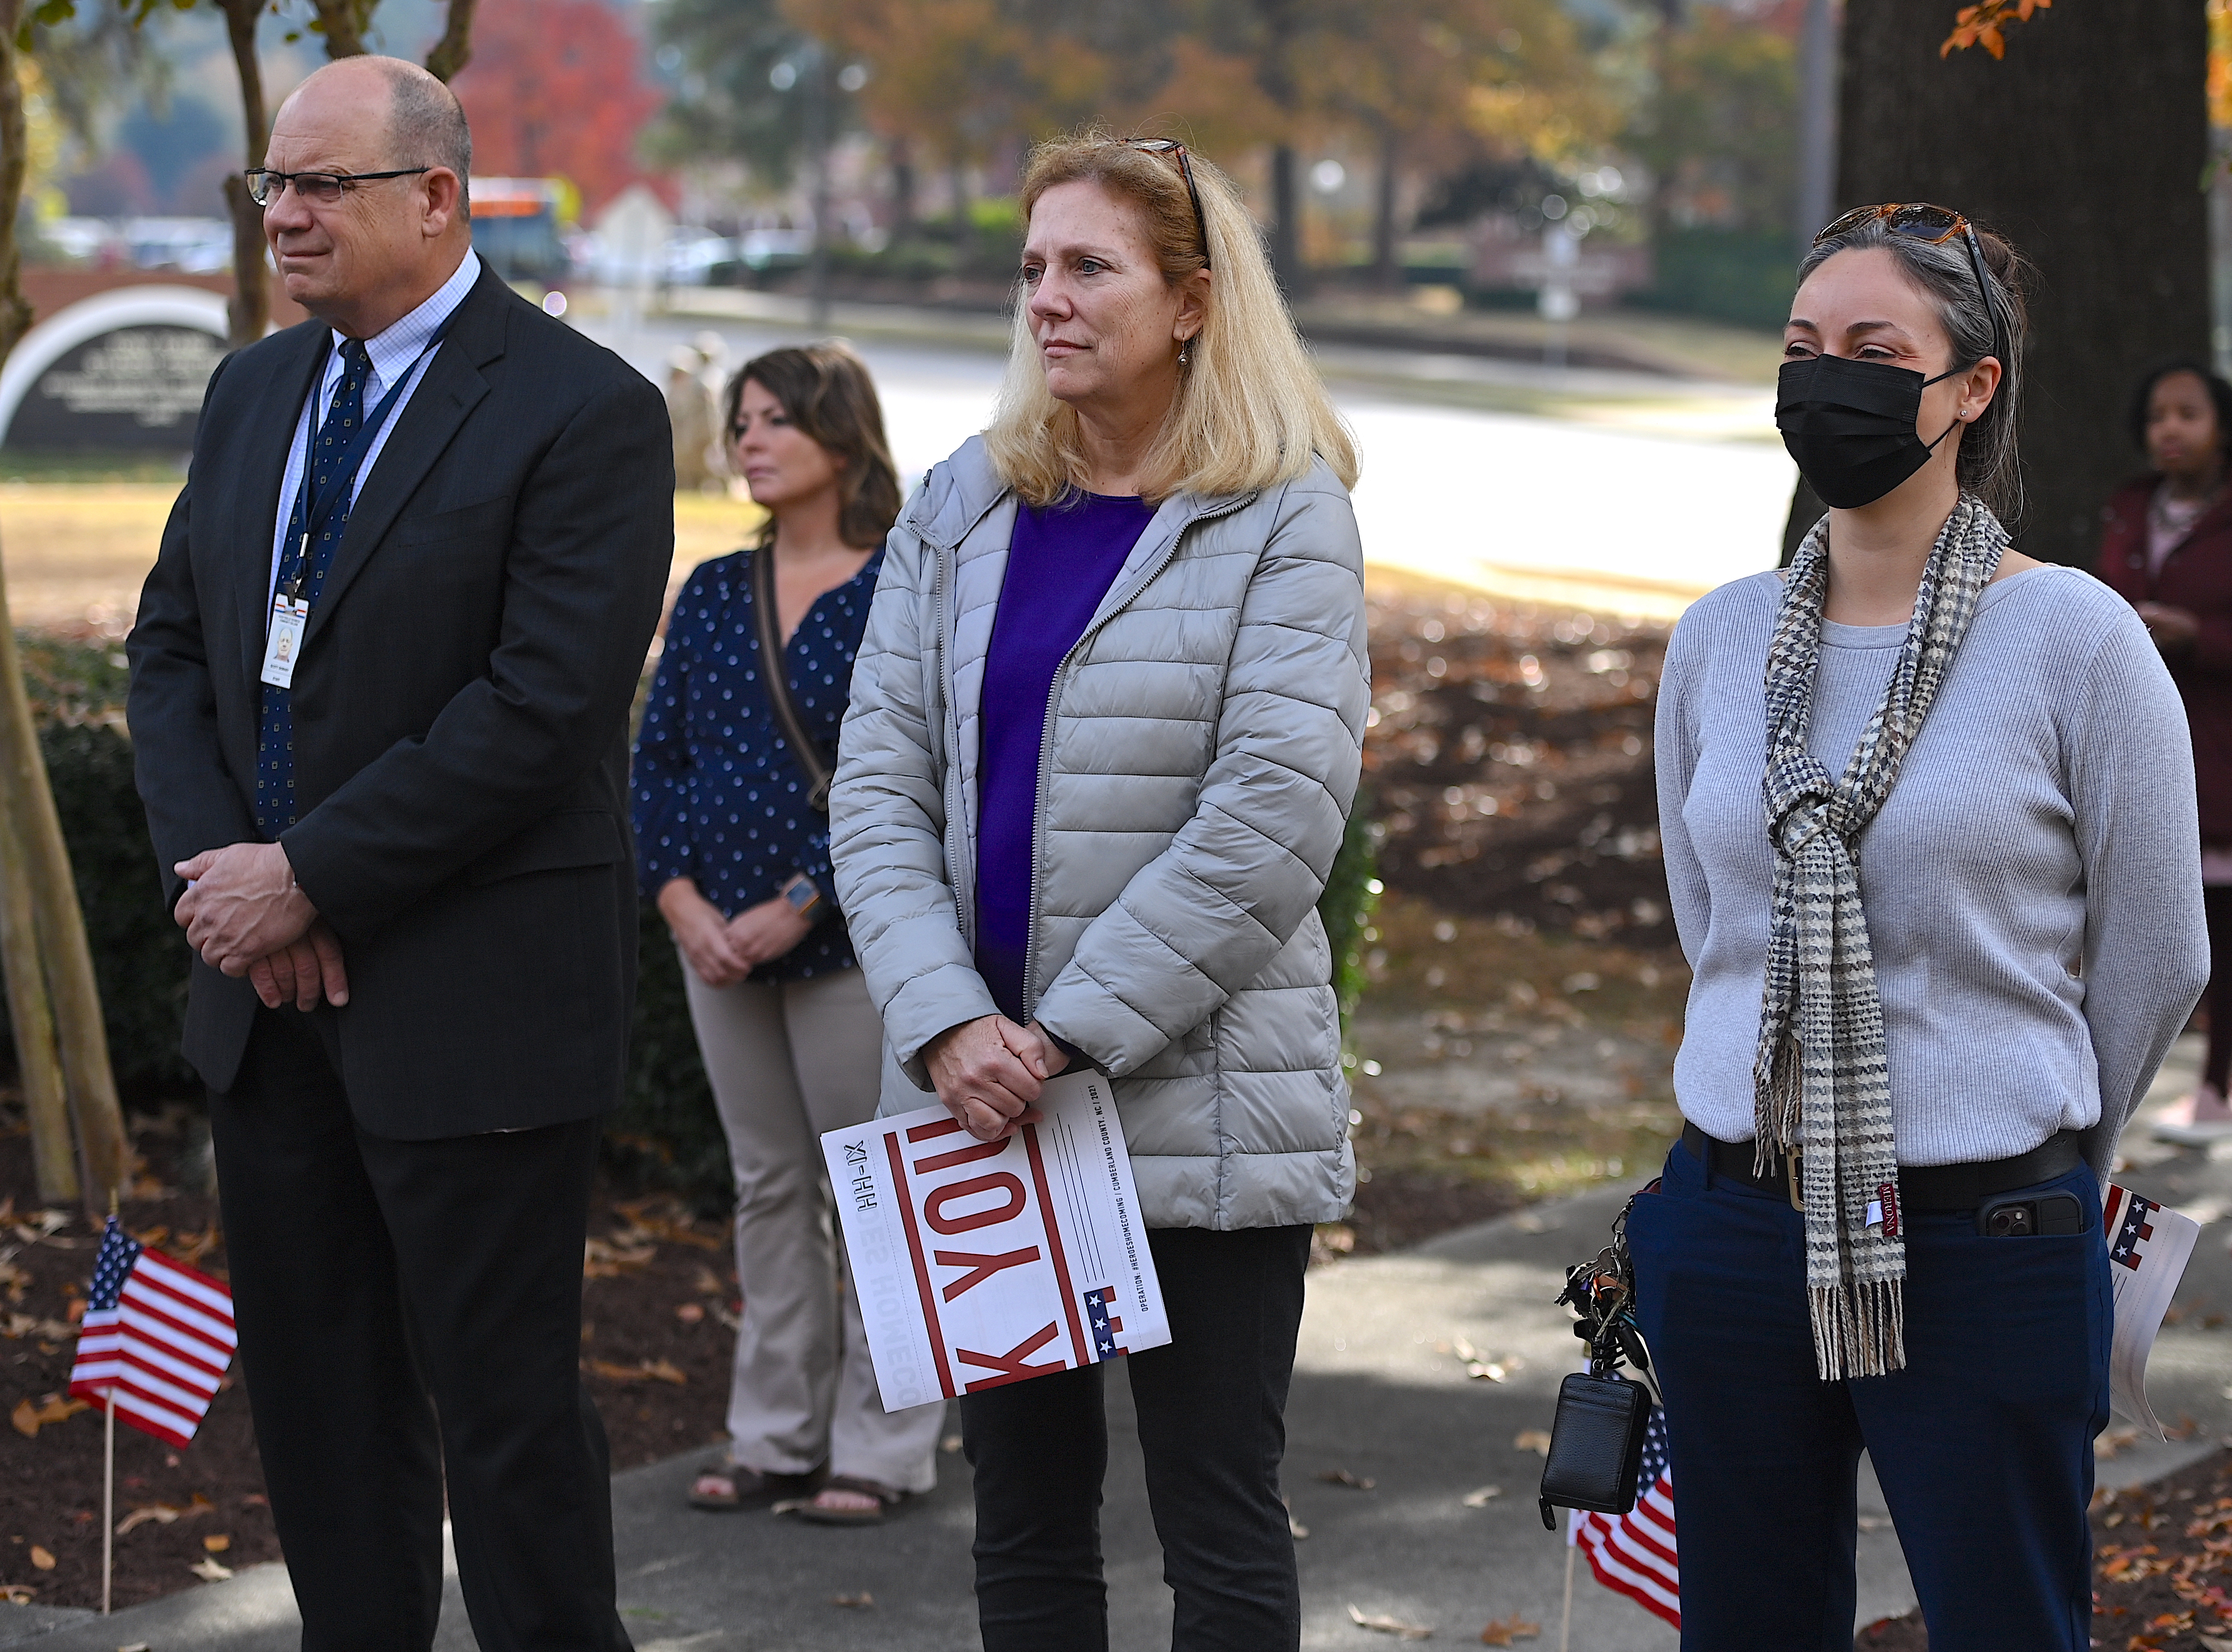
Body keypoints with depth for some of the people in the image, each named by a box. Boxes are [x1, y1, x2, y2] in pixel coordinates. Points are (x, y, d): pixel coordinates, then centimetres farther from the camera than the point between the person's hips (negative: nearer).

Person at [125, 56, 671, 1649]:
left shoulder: (584, 411, -12)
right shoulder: (254, 393, 12)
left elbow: (544, 709, -19)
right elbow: (173, 646, 12)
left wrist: (308, 877, -17)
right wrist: (220, 870, -5)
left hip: (474, 1000, -7)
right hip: (272, 983, 7)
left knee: (500, 1400, -1)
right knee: (315, 1395, 13)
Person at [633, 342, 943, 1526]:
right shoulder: (713, 594, 9)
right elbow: (655, 755, 8)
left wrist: (799, 904, -17)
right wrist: (681, 900, -6)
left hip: (850, 937, -6)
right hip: (721, 941, 6)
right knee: (768, 1184, 12)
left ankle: (881, 1447, 9)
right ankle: (776, 1436, 20)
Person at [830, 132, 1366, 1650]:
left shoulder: (1285, 522, -4)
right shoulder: (960, 511, 9)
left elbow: (1273, 818, -13)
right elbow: (879, 788, 3)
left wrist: (1070, 1033, -15)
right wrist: (950, 1025, -13)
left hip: (1202, 1109, -4)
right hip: (981, 1110, 4)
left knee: (1220, 1528, 2)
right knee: (1026, 1518, 11)